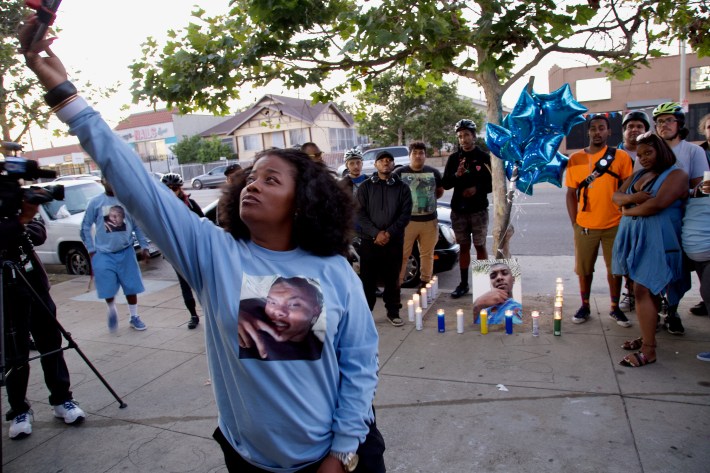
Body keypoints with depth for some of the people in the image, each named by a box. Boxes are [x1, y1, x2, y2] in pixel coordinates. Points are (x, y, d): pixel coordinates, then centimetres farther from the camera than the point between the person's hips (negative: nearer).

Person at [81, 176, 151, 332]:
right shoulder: (95, 202, -2)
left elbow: (138, 225, 6)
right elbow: (86, 227, 3)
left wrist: (144, 247, 3)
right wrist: (91, 250, -2)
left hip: (126, 252, 1)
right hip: (104, 253, -1)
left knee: (131, 286, 6)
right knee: (108, 289, 0)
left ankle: (134, 317, 23)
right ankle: (112, 311, 31)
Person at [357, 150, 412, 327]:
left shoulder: (402, 187, 6)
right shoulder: (365, 187, 4)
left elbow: (405, 214, -1)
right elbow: (360, 214, -3)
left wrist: (389, 233, -14)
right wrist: (376, 233, -15)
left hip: (394, 241, 1)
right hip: (369, 240, 0)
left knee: (392, 278, 8)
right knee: (367, 279, 2)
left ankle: (393, 312, 22)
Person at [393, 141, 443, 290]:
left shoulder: (434, 172, 6)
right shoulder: (399, 173, -4)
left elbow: (440, 191, 19)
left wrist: (427, 199, 8)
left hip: (430, 221, 3)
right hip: (407, 220, -3)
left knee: (427, 254, 12)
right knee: (402, 255, -1)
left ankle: (425, 282, 25)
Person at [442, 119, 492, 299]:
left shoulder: (484, 157, -1)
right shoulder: (453, 158, 6)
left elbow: (494, 183, 0)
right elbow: (445, 184, 3)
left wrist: (477, 189, -16)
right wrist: (456, 175, -16)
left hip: (479, 209, -2)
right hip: (458, 210, 3)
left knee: (480, 246, 3)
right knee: (464, 247, 10)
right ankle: (463, 284, 18)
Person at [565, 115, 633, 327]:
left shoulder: (621, 156, -1)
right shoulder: (575, 159, 1)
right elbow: (571, 193, 3)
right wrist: (574, 223, -1)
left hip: (614, 224, 0)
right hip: (585, 226, 1)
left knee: (615, 268, 10)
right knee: (584, 269, 10)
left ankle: (615, 308, 26)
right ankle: (585, 306, 26)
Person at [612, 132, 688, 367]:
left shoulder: (676, 174, -5)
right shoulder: (638, 175, 19)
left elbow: (657, 204, -19)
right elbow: (616, 196, 12)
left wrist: (629, 211, -4)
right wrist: (632, 197, -10)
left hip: (656, 241, -7)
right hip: (633, 237, 7)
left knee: (643, 290, -11)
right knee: (647, 290, 10)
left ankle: (649, 350, -7)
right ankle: (647, 337, 17)